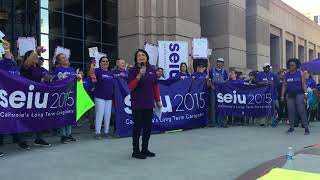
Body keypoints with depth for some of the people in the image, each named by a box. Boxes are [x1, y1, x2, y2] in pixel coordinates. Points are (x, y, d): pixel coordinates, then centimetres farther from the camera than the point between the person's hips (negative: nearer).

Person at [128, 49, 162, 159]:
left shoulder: (152, 70, 5)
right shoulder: (133, 71, -5)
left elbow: (156, 86, 10)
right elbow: (130, 87, -12)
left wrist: (158, 100, 9)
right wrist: (139, 75, -22)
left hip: (149, 103, 4)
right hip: (137, 104, -4)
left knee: (148, 127, 11)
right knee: (138, 127, 1)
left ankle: (145, 149, 26)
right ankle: (136, 151, 13)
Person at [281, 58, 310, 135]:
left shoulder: (300, 73, 3)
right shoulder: (286, 75, 11)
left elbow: (304, 84, -4)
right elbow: (284, 86, 10)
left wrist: (305, 92, -17)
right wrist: (282, 96, 5)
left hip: (299, 94, -3)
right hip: (290, 95, 3)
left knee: (301, 110, -7)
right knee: (290, 111, 2)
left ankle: (306, 127, -2)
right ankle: (291, 127, 11)